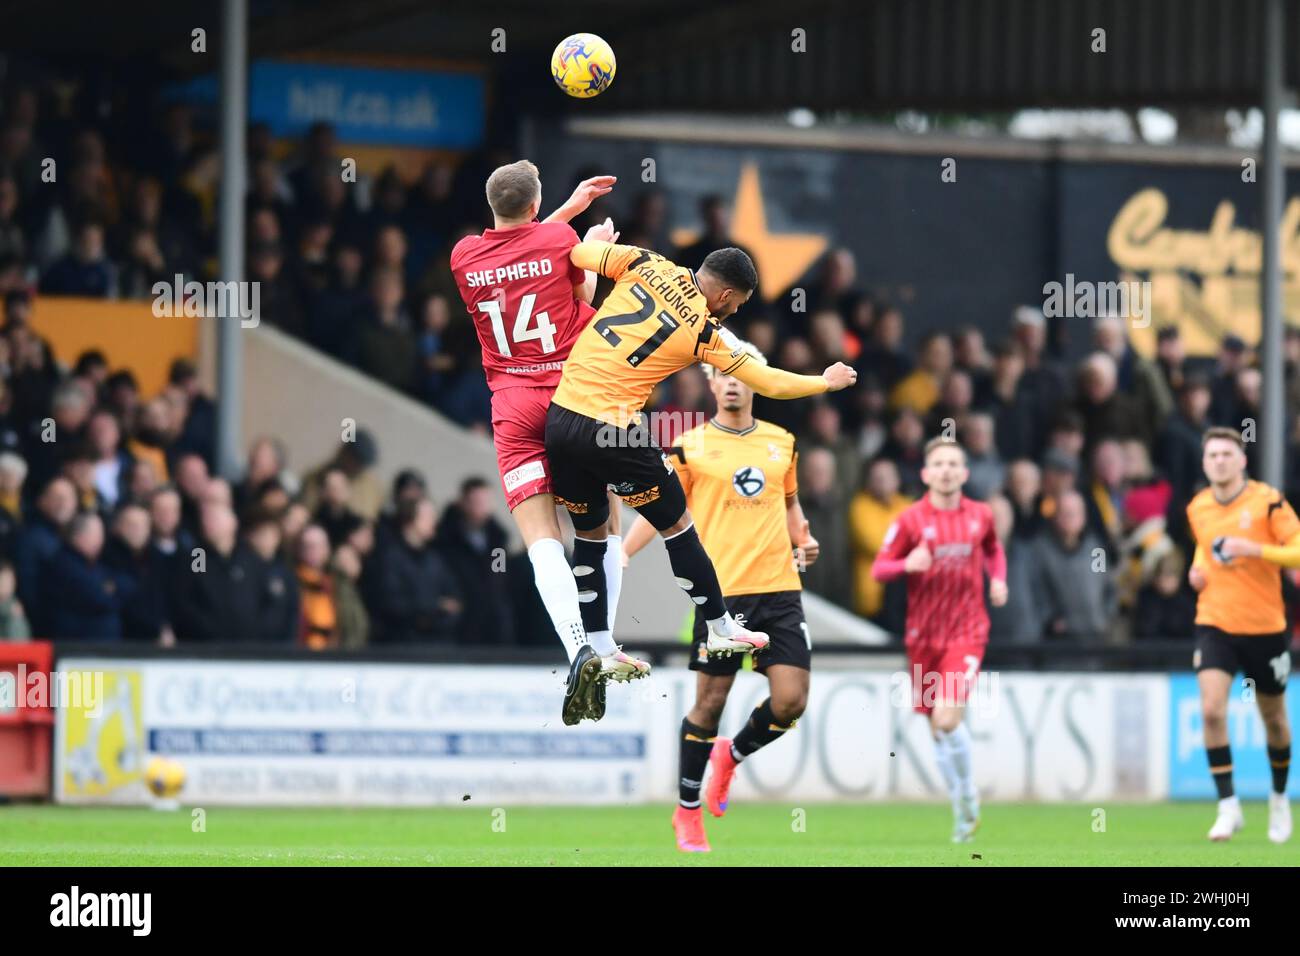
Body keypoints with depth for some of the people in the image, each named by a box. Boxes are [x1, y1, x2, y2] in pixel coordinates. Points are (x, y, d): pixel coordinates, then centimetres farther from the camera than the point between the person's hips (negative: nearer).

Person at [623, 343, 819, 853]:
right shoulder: (691, 447, 1)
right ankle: (687, 810, 14)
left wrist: (803, 542, 7)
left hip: (779, 588, 3)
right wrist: (618, 557, -10)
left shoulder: (781, 443, 12)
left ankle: (731, 755, 24)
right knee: (710, 703, -2)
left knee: (790, 700, -6)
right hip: (721, 591, -3)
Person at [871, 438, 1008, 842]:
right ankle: (963, 811, 25)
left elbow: (994, 549, 24)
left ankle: (968, 792, 5)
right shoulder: (911, 520, -4)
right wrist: (907, 564, -22)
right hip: (924, 634, 1)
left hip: (967, 630, -1)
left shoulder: (980, 515, 2)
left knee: (947, 718, -19)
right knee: (937, 729, 7)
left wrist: (998, 580, 5)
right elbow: (878, 569, -2)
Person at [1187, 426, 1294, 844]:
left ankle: (1279, 798, 36)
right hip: (1215, 625, 2)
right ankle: (1228, 807, -11)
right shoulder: (1197, 508, 3)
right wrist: (1198, 568, 4)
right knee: (1211, 710, -18)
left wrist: (1254, 549, -28)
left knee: (1273, 718, 12)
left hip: (1264, 627, -2)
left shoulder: (1267, 501, -11)